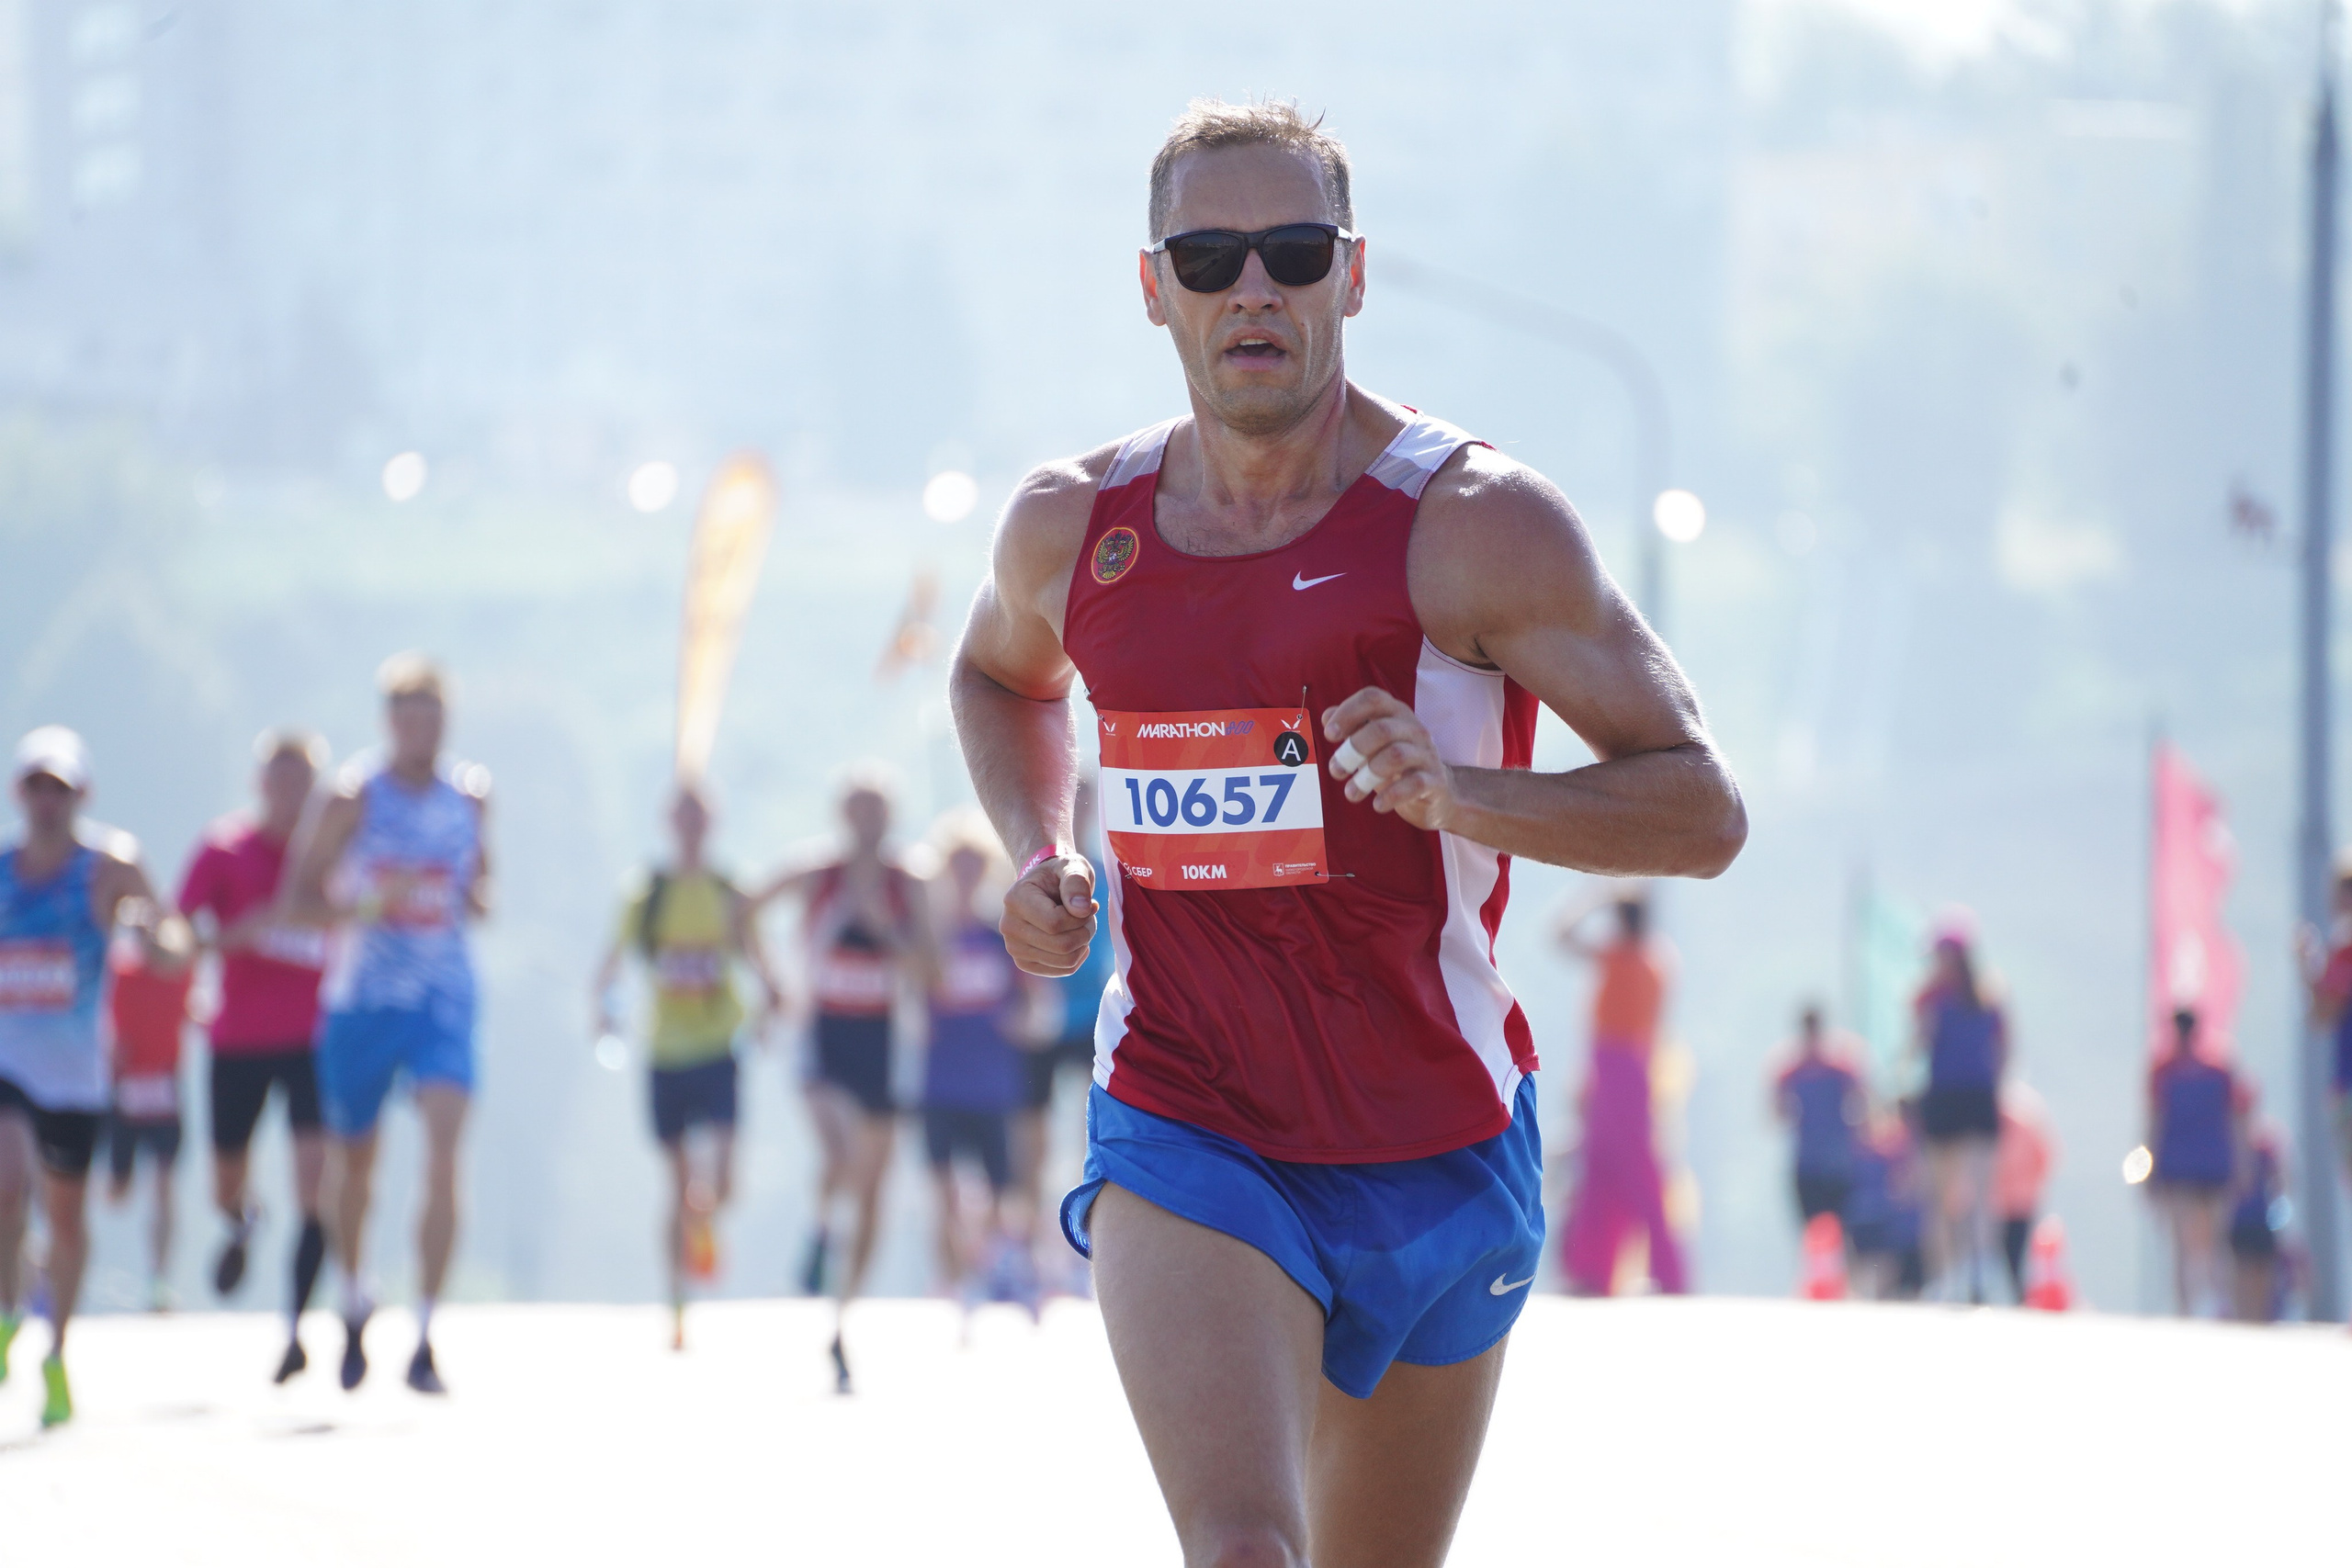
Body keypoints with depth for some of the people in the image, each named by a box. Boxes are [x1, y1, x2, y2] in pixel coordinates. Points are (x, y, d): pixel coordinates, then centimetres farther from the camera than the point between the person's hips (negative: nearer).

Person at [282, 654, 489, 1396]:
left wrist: (477, 900, -2)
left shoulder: (470, 796, 4)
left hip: (444, 1000, 1)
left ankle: (425, 1340, -17)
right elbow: (298, 899, -5)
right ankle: (354, 1301, 40)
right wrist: (364, 905, -22)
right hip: (362, 999, -1)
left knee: (444, 1157, -17)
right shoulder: (354, 798, -6)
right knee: (356, 1161, 12)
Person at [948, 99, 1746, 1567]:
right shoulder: (1073, 525, 2)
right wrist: (1036, 857, 7)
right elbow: (1002, 676, 28)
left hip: (1438, 1161, 0)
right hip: (1182, 1141, 0)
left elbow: (1703, 811, -10)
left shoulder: (1477, 524, -10)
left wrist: (1462, 795, -27)